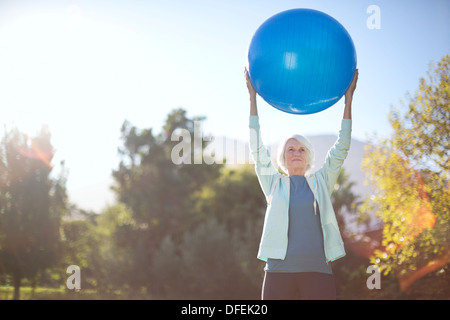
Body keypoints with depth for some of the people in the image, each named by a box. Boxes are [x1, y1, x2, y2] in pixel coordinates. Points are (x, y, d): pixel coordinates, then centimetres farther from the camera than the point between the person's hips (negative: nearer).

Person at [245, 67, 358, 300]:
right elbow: (257, 150, 8)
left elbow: (340, 149, 12)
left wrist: (348, 99, 8)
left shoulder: (320, 182, 16)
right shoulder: (274, 184, 14)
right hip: (279, 270, 0)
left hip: (317, 270, 1)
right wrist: (253, 98, 5)